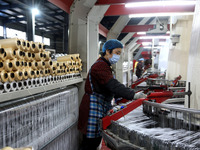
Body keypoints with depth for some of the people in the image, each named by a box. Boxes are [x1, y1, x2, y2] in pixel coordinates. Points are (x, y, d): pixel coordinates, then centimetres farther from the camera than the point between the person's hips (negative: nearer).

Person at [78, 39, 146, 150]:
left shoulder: (104, 65, 19)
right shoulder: (100, 66, -15)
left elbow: (109, 87, 20)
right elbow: (113, 85, -26)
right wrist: (133, 95, -29)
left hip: (100, 109, 10)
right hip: (93, 109, -10)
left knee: (96, 141, 15)